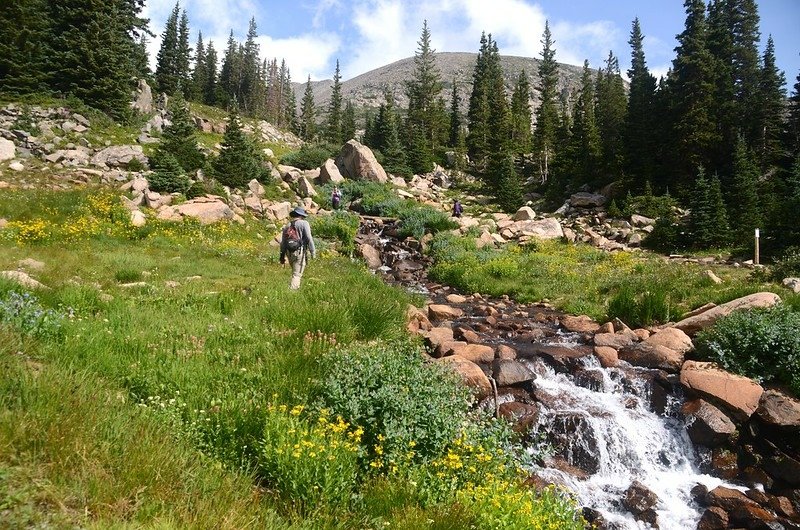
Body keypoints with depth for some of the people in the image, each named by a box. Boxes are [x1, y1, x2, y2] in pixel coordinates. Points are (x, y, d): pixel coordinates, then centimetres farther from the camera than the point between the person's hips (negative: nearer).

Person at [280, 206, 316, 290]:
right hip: (299, 252, -6)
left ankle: (296, 287, 28)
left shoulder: (287, 226, 16)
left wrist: (282, 256, 21)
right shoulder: (304, 223, -2)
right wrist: (313, 252, -8)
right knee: (297, 274, -5)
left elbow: (283, 242, 16)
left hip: (289, 252, 6)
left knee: (295, 272, 23)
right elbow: (309, 238, -11)